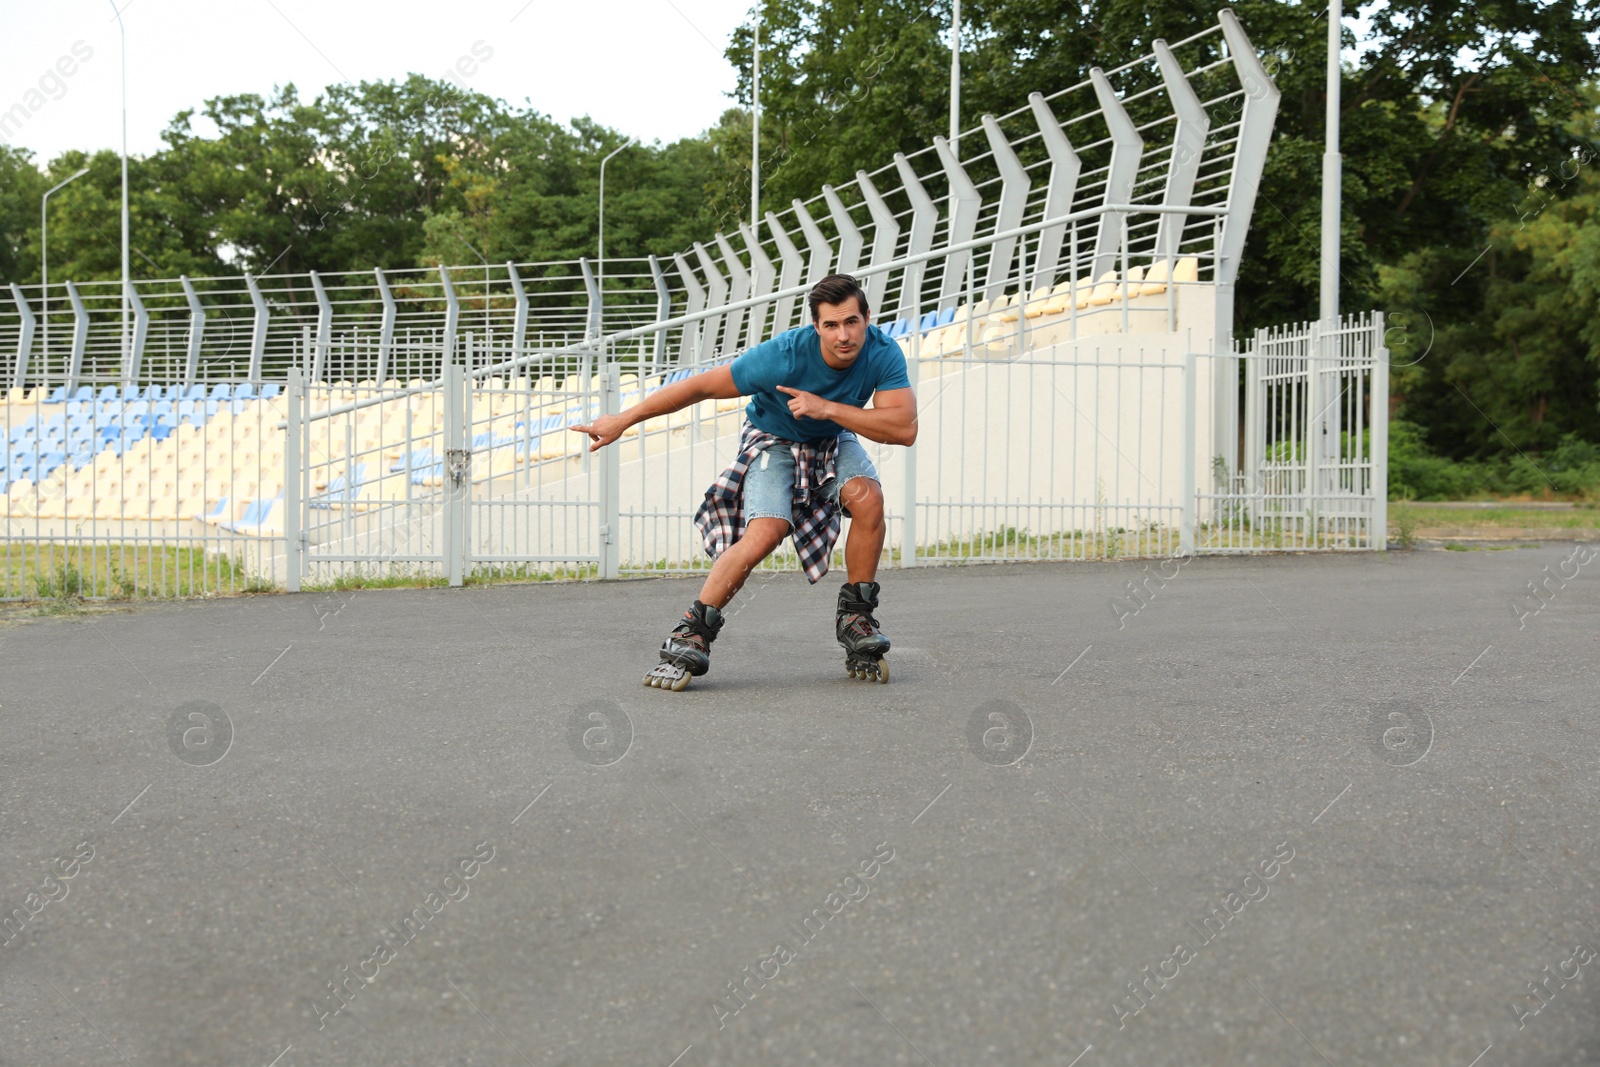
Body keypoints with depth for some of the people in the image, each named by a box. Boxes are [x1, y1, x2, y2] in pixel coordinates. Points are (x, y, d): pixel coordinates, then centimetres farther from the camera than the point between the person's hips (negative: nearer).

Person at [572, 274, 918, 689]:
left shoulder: (883, 354, -26)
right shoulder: (785, 354, -33)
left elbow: (904, 428, -33)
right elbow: (702, 386, -26)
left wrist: (827, 408, -39)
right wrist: (622, 420, -21)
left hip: (833, 441, 3)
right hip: (773, 441, -3)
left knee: (868, 498, -27)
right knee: (764, 534, -26)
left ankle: (856, 618, -8)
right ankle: (691, 637, -14)